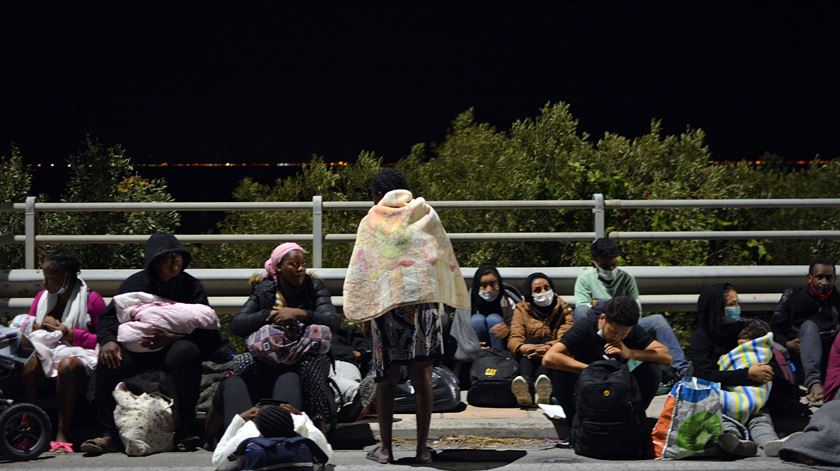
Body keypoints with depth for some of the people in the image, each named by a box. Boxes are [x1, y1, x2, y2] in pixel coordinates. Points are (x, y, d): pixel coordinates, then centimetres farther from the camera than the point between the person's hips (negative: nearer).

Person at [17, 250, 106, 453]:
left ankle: (62, 434, -35)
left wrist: (69, 333, -13)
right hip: (46, 350, 4)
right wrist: (41, 325, -3)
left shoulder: (91, 299, -1)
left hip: (78, 353, -4)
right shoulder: (43, 296, 17)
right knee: (27, 366, -31)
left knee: (68, 365, -40)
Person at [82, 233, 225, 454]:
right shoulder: (135, 283, 5)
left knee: (186, 353, -36)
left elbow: (202, 330, -9)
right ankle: (109, 435, -21)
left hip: (175, 347, -2)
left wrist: (169, 338, -28)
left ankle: (185, 431, -28)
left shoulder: (192, 286, 1)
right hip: (137, 349, 2)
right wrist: (107, 340, -24)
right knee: (107, 361, -26)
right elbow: (109, 316, 0)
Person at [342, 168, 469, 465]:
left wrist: (362, 314, 6)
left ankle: (385, 448, 10)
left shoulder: (371, 223, 5)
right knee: (422, 378, 4)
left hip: (386, 304, -1)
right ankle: (422, 448, 7)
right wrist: (445, 300, 15)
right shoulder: (426, 216, 10)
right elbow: (445, 259, 9)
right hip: (425, 300, 1)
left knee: (387, 379, 6)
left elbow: (359, 271, 2)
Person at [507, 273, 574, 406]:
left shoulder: (563, 309, 11)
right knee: (531, 340, -30)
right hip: (529, 359, 0)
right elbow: (514, 339, -5)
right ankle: (525, 380, -60)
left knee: (547, 341, -31)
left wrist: (548, 347, -31)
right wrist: (523, 347, -31)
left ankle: (541, 379, -63)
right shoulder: (522, 309, 12)